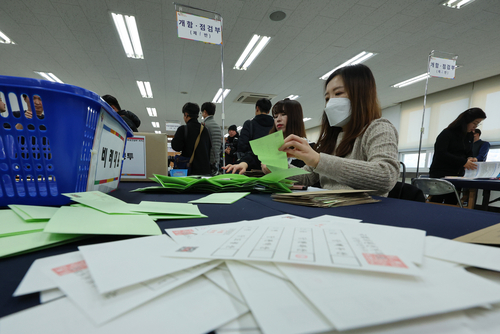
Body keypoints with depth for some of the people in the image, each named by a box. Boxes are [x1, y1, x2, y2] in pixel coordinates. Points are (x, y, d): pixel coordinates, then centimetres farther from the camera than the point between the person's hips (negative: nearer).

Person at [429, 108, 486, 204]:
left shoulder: (470, 136, 14)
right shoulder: (447, 133, -8)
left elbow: (468, 153, 21)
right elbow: (441, 154, -17)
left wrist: (470, 159, -3)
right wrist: (463, 162, -20)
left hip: (458, 175, 7)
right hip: (441, 174, -7)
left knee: (452, 203, 4)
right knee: (436, 202, -7)